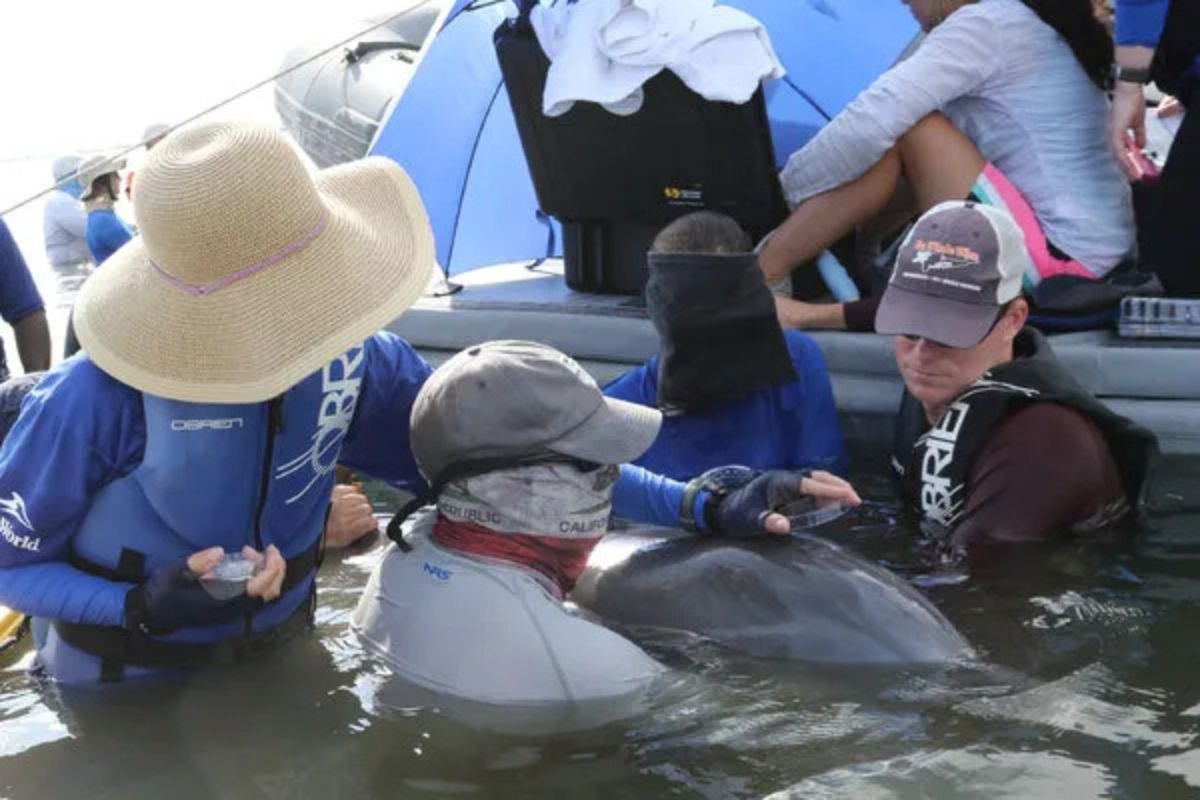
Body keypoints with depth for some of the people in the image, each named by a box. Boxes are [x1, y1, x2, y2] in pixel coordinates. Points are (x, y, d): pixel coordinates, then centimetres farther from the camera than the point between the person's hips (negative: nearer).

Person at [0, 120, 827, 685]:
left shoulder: (353, 358, -17)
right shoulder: (95, 400, -30)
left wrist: (701, 508, -17)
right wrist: (142, 608, -34)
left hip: (278, 662, 4)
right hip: (123, 697, -3)